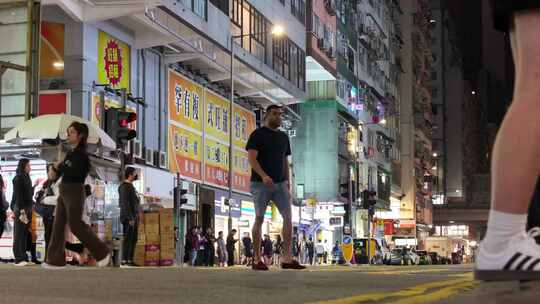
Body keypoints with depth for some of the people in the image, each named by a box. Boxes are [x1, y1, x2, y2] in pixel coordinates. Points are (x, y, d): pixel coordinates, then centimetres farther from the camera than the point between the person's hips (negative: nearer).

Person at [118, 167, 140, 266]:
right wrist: (130, 218, -22)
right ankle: (124, 260, -5)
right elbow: (125, 203, -18)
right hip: (128, 217, -10)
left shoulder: (130, 186, 19)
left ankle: (130, 259, 15)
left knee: (133, 239, 10)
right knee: (128, 239, -8)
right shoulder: (125, 186, -11)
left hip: (134, 217, 10)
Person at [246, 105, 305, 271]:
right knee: (259, 219, -1)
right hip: (260, 183, -5)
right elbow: (251, 158, -11)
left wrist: (287, 182, 10)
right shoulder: (258, 134, -1)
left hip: (280, 183, 5)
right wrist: (263, 175, -26)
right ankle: (256, 260, 5)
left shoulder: (283, 137, 17)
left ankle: (287, 259, -10)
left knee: (288, 216, -9)